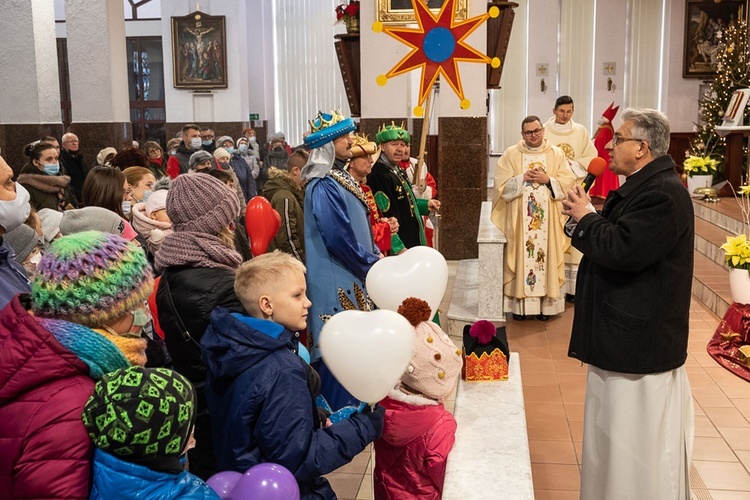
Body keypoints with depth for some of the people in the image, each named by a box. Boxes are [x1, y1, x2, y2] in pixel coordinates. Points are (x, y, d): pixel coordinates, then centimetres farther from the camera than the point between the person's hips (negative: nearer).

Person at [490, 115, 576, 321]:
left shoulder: (557, 154, 6)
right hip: (519, 218, -1)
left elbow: (568, 182, 1)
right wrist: (522, 178, -14)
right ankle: (520, 303, 6)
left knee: (547, 255, 2)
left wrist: (547, 180, -13)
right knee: (521, 256, 0)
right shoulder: (511, 154, 3)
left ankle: (546, 303, 8)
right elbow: (501, 184, -2)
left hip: (548, 218, 1)